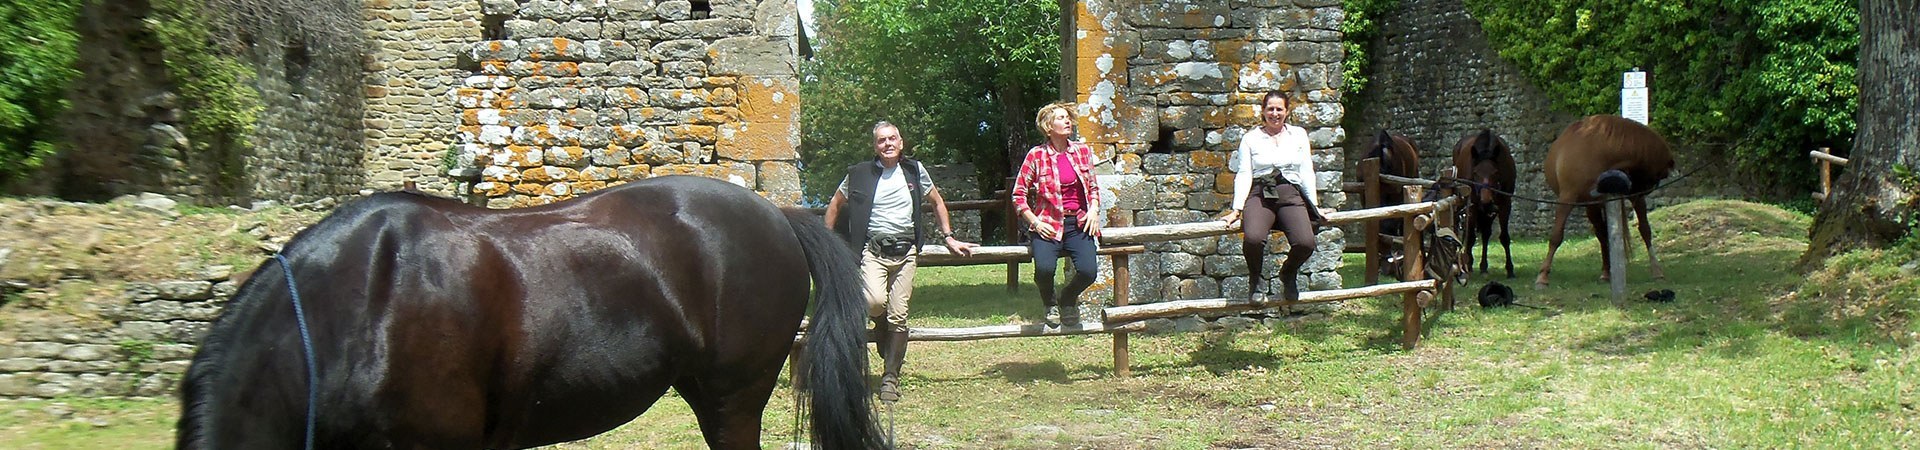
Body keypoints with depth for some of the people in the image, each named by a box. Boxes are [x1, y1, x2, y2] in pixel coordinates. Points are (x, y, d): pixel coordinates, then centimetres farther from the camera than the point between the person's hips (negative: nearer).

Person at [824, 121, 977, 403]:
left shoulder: (914, 171, 9)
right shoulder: (859, 174, 4)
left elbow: (937, 202, 23)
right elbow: (835, 205, 17)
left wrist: (948, 238, 18)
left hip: (906, 251, 2)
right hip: (873, 250, -2)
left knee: (898, 316, -4)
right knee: (875, 301, -26)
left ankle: (891, 376, 6)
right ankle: (883, 329, 10)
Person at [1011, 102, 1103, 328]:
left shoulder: (1082, 151, 10)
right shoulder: (1036, 155, -1)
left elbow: (1093, 187, 20)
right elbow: (1019, 195, 3)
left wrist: (1094, 210, 2)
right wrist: (1035, 222, -7)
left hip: (1079, 224, 3)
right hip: (1048, 226, -3)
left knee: (1088, 270, -23)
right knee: (1044, 268, -31)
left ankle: (1068, 298, 15)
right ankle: (1050, 303, 7)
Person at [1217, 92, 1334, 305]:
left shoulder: (1298, 135, 18)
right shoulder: (1251, 138, 13)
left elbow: (1306, 172, 16)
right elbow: (1244, 174, 6)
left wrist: (1314, 207, 9)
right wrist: (1236, 209, -5)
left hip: (1290, 194, 2)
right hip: (1259, 194, -2)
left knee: (1305, 242, -27)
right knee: (1253, 238, -34)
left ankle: (1289, 273, 10)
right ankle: (1256, 279, 0)